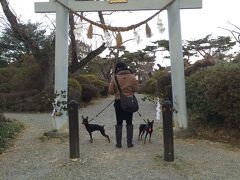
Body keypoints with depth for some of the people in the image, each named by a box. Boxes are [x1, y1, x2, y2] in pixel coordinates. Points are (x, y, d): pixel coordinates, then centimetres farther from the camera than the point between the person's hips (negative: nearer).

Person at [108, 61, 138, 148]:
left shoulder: (115, 78, -7)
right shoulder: (132, 77, -4)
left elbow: (110, 91, -8)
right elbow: (136, 89, -3)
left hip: (118, 102, -1)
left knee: (119, 123, 8)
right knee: (129, 123, 9)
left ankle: (118, 143, 11)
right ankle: (129, 143, 11)